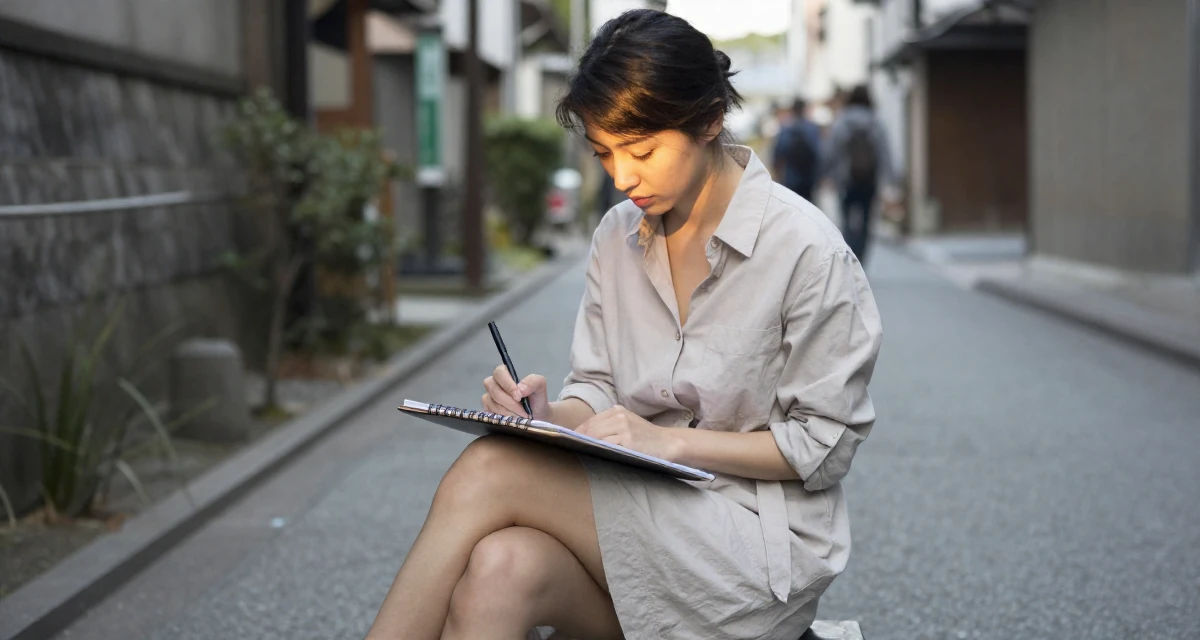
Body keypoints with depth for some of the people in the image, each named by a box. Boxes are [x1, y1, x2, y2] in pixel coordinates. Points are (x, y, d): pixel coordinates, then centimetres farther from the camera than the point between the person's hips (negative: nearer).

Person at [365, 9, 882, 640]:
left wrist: (668, 440, -17)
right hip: (633, 514, 5)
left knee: (490, 471, -27)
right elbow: (597, 390, 11)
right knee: (499, 571, -33)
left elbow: (824, 445, -8)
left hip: (758, 540, -5)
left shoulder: (805, 249, -10)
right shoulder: (617, 235, 9)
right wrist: (551, 415, -13)